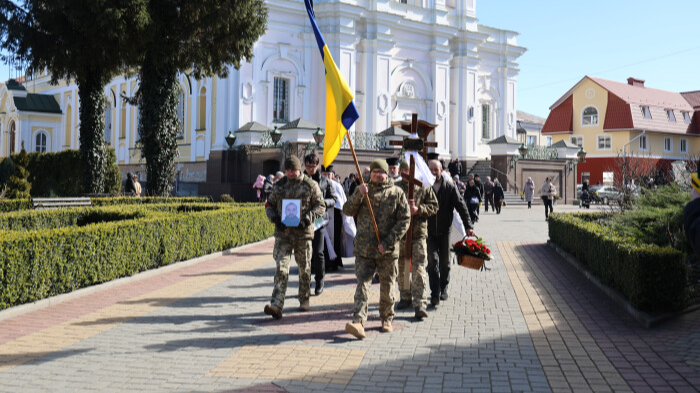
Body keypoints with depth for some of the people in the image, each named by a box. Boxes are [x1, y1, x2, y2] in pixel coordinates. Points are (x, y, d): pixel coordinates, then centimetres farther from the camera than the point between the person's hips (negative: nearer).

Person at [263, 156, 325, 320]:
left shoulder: (310, 185, -1)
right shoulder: (279, 185, 8)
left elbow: (321, 206, -1)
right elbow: (269, 205, 16)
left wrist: (307, 218, -16)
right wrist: (274, 218, -5)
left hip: (303, 233, -1)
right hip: (282, 233, 1)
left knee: (304, 268, 11)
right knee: (281, 268, -9)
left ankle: (304, 300, 30)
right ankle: (276, 305, -16)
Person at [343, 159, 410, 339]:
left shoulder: (397, 193, 1)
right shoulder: (363, 190, 10)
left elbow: (404, 220, -4)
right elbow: (347, 211, 2)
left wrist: (387, 243, -12)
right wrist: (358, 195, -16)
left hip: (388, 250, -1)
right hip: (364, 248, 1)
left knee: (387, 287, 11)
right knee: (362, 285, -8)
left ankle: (387, 319, 28)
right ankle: (358, 322, -13)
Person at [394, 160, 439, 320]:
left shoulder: (425, 187, 6)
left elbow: (434, 206, 4)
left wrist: (418, 209, -12)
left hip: (419, 234, -2)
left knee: (419, 269, -9)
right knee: (401, 269, 13)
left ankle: (420, 304, -10)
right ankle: (405, 297, 30)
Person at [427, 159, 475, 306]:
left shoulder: (449, 187, -2)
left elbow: (461, 206, -4)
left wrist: (468, 226, -10)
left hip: (445, 230, 1)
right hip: (429, 231, -1)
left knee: (444, 262, 12)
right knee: (432, 261, -6)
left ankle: (443, 289, 29)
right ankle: (435, 294, -4)